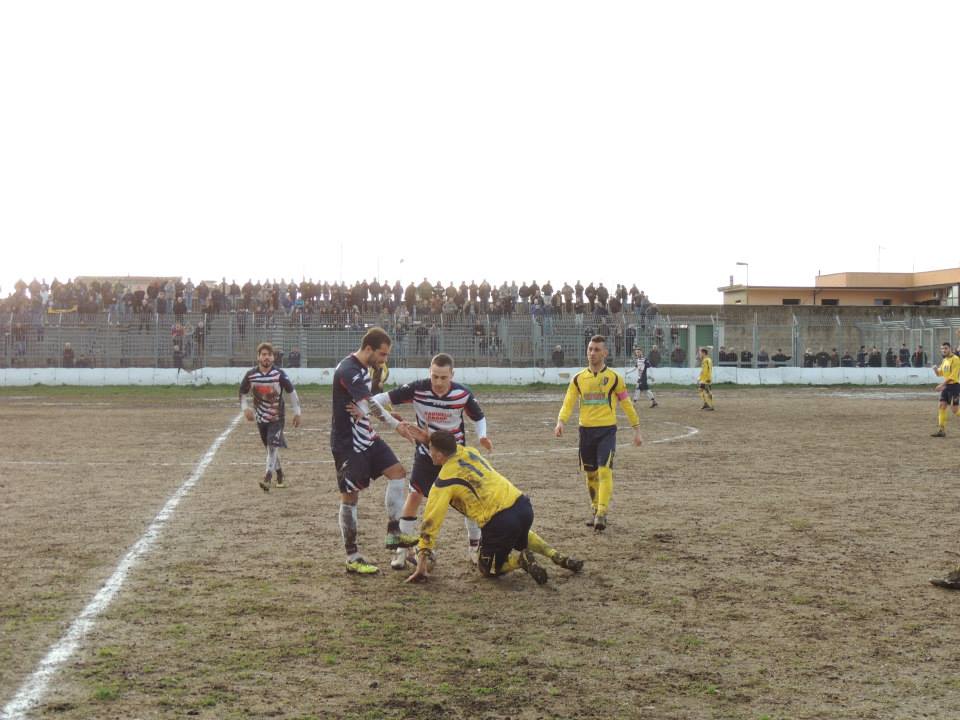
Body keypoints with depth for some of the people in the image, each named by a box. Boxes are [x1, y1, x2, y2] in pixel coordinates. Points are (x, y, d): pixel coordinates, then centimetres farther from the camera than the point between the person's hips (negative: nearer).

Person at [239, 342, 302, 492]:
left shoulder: (279, 374, -14)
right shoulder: (250, 375, -8)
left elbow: (291, 392, -3)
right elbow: (243, 393, 8)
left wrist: (297, 413, 0)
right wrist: (245, 408, -8)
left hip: (277, 417, -3)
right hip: (261, 418, 3)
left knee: (273, 446, -16)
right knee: (270, 448, 13)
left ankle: (267, 478, -20)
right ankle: (279, 475, 31)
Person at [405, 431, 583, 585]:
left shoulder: (444, 481, -2)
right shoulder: (470, 452, 14)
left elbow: (431, 520, -2)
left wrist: (422, 563, 1)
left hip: (500, 520, -7)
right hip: (523, 505, 7)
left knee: (487, 569, 19)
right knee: (520, 537, 41)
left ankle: (521, 560, -9)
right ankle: (557, 556, 20)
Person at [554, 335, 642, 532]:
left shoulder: (614, 377, -1)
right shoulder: (578, 378, 6)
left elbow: (627, 404, 5)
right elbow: (568, 403, 0)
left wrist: (637, 429, 6)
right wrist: (561, 422, -19)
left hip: (607, 430, -3)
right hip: (586, 430, 4)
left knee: (604, 471, -15)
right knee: (590, 473, 11)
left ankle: (602, 514, -16)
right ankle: (595, 511, 27)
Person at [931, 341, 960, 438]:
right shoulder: (945, 360, 15)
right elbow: (939, 374, 22)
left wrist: (942, 385, -21)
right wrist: (936, 369, -2)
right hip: (946, 386, 8)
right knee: (941, 406, 0)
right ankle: (941, 430, 2)